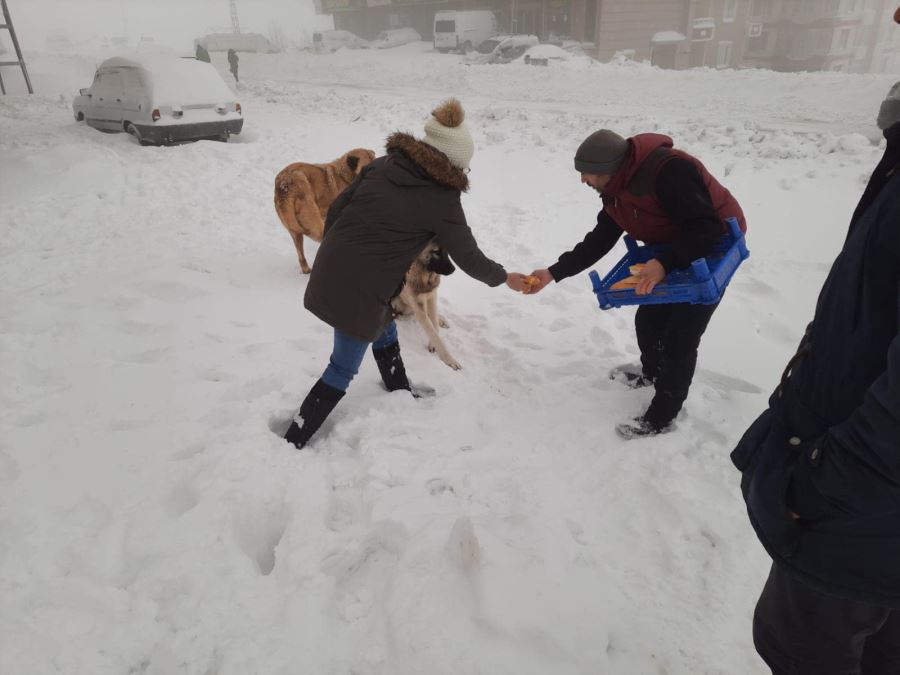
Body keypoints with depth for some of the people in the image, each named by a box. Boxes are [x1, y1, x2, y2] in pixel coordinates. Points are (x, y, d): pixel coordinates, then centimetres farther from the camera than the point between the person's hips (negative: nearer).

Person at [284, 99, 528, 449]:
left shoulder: (383, 164, 6)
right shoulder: (442, 200, -9)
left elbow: (336, 208, 8)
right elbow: (467, 256, 1)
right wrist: (502, 278, 17)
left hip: (330, 271, 8)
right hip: (362, 289, -7)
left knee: (385, 332, 27)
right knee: (343, 369, 8)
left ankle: (403, 394, 48)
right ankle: (293, 442, 15)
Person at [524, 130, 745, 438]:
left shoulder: (669, 170, -33)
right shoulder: (615, 189, -5)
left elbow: (706, 230, -34)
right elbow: (598, 241, 0)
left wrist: (665, 263, -44)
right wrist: (553, 273, -5)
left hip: (714, 250, -8)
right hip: (673, 253, 8)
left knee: (680, 336, -7)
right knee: (648, 319, 14)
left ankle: (660, 418, 7)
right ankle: (652, 373, 44)